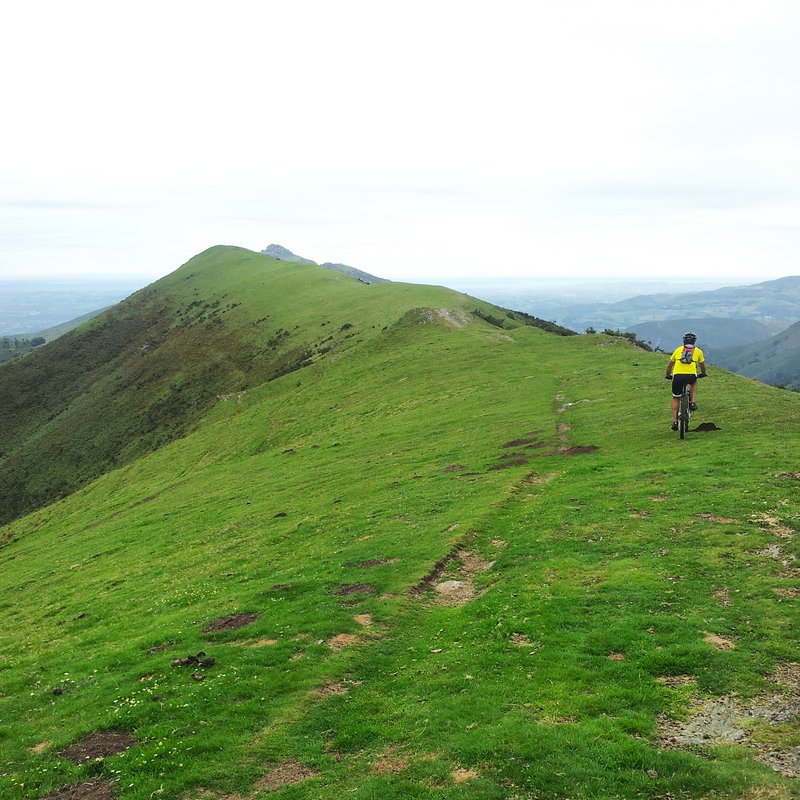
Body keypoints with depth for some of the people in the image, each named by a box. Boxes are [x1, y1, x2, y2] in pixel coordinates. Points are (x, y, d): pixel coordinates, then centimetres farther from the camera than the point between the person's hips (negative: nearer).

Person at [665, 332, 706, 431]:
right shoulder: (698, 351, 17)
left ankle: (675, 421, 10)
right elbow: (702, 366, 30)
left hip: (677, 376, 0)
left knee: (675, 399, 18)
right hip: (691, 376, 0)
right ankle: (692, 402, 20)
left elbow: (669, 365, 28)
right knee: (694, 383, 38)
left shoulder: (678, 350, 19)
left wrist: (667, 375, 45)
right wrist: (703, 374, 50)